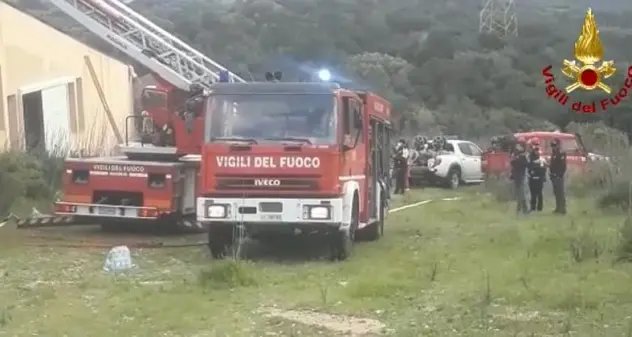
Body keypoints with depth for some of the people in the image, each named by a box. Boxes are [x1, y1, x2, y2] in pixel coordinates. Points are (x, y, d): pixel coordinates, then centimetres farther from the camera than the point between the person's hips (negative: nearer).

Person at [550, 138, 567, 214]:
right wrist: (550, 172, 12)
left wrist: (560, 175, -20)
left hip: (559, 176, -9)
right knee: (556, 192, 11)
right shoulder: (553, 154, 18)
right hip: (554, 176, 9)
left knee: (560, 192, -9)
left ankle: (562, 208, -9)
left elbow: (563, 166, -16)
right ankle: (558, 208, 17)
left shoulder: (561, 154, -10)